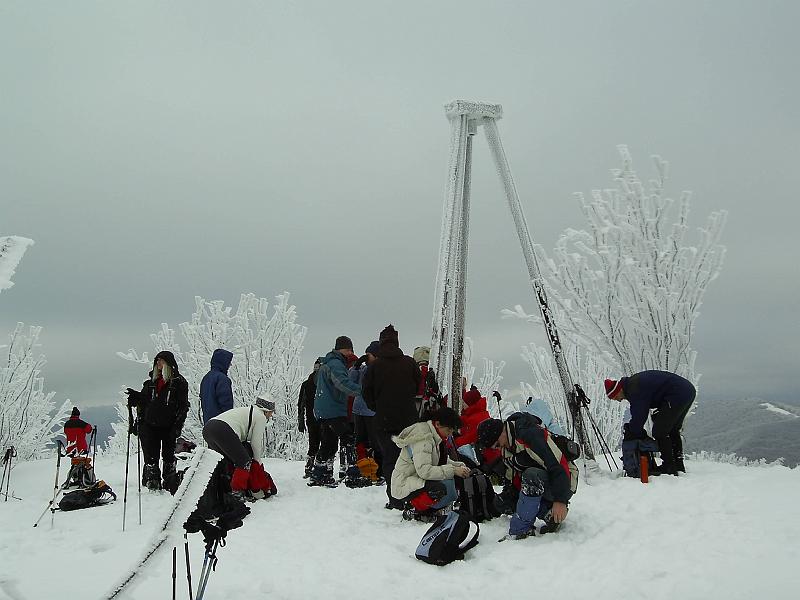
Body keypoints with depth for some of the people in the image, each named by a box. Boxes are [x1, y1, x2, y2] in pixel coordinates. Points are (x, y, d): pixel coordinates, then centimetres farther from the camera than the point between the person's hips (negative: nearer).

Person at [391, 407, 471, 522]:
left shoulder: (436, 438, 9)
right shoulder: (423, 439, -21)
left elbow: (444, 461, 16)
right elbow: (423, 470, -31)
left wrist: (460, 466, -5)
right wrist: (453, 470, -30)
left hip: (418, 480, 10)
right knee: (447, 486, -29)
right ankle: (415, 510, -10)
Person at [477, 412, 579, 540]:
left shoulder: (530, 434, -25)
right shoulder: (506, 448, 6)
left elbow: (560, 465, -29)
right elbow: (516, 481, 13)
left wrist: (560, 501, -31)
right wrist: (504, 498, -2)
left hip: (564, 482, -10)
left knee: (531, 476, -37)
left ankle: (519, 532, -26)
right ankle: (549, 514, -2)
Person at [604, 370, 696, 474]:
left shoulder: (635, 390, -16)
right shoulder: (633, 383, 16)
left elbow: (639, 416, -13)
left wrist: (631, 435, -2)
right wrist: (630, 427, 14)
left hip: (677, 395, -11)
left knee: (660, 431, -5)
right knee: (672, 430, 22)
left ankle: (669, 467, -4)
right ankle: (678, 465, 27)